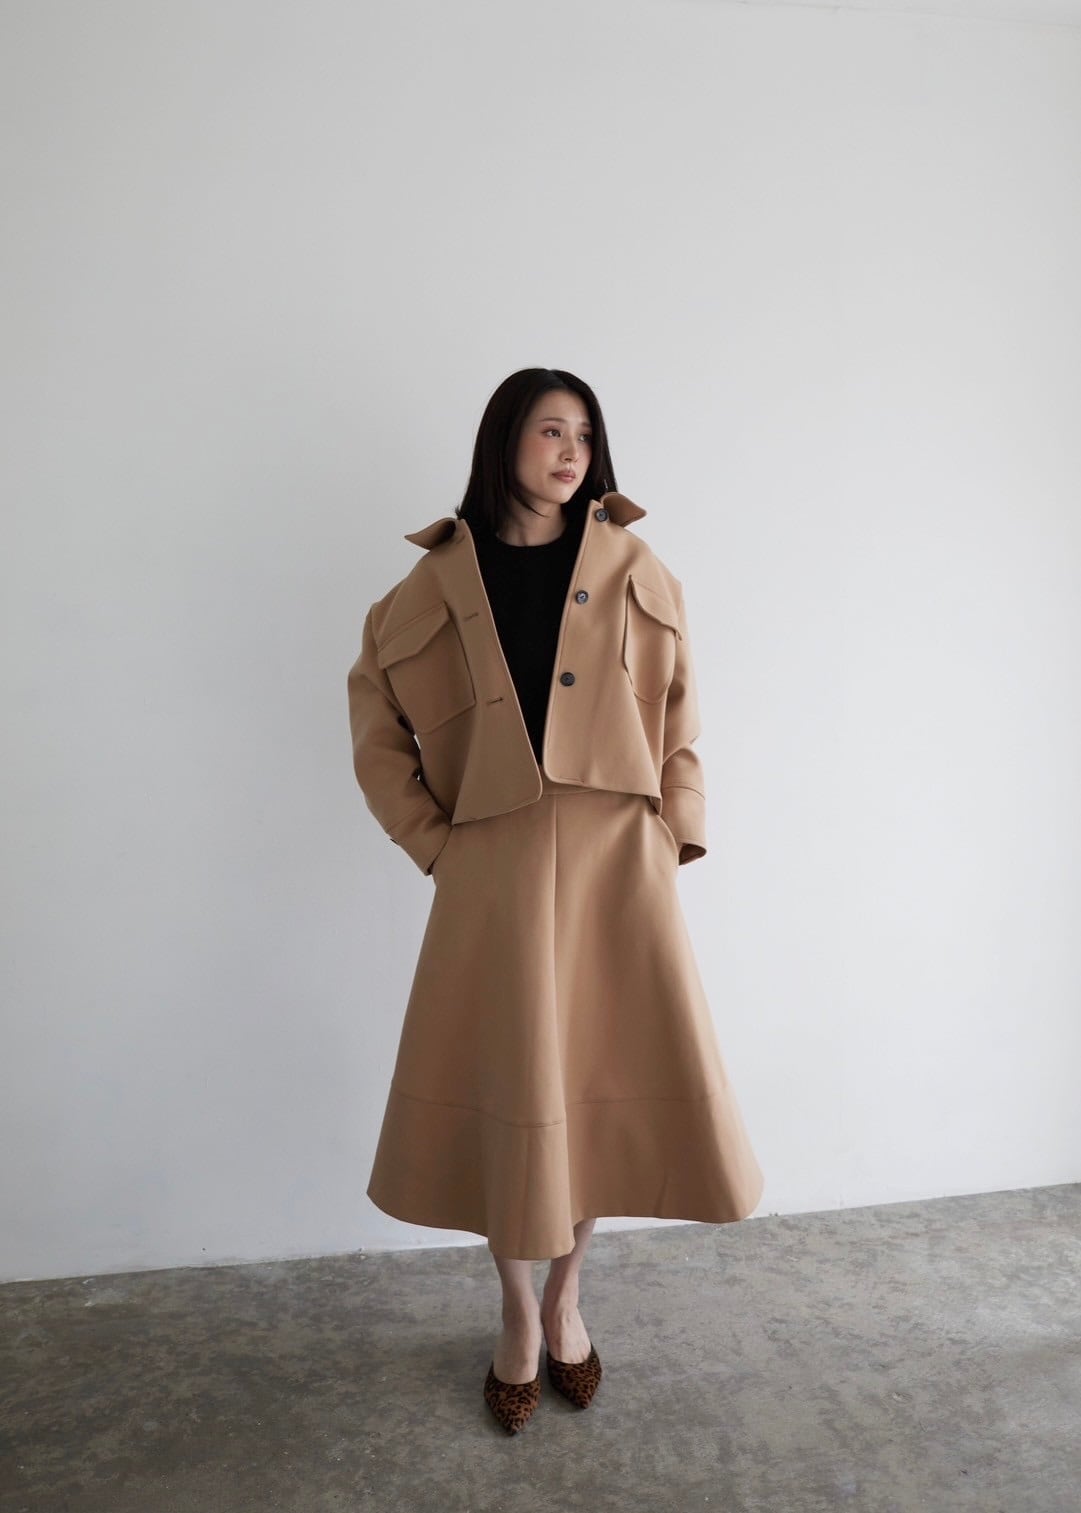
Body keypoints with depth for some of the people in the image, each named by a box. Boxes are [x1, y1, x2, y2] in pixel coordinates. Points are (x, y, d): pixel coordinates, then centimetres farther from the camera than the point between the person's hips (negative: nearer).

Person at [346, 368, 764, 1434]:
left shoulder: (633, 572, 7)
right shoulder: (440, 581, 4)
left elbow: (678, 716, 9)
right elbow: (374, 718, 9)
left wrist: (674, 830, -1)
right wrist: (431, 839, 2)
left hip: (617, 865, 1)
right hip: (497, 870, -1)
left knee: (609, 1086, 7)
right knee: (507, 1096, 7)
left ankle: (566, 1297, 34)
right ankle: (519, 1314, 33)